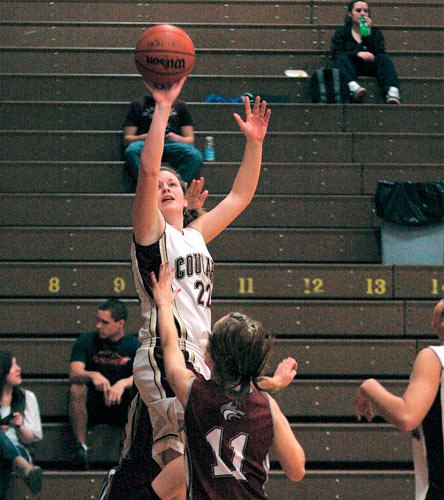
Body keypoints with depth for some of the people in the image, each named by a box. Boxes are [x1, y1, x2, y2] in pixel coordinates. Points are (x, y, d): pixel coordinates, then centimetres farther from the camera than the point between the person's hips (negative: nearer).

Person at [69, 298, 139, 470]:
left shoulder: (134, 344, -3)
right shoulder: (86, 341, -1)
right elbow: (74, 373, -16)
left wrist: (123, 383, -39)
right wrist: (93, 376, -39)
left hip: (122, 405, 0)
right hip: (92, 404, 0)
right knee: (76, 388, -31)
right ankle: (81, 447, -25)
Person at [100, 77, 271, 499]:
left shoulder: (195, 235, 19)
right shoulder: (151, 231, -1)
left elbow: (239, 197, 26)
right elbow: (148, 170, -15)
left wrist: (254, 143, 17)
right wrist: (163, 108, -17)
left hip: (193, 359, 8)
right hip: (164, 356, -8)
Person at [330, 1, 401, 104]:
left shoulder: (375, 32, 20)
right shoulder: (341, 32, 15)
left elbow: (379, 52, 1)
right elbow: (336, 54, -4)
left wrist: (369, 33, -6)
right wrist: (357, 54, -19)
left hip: (369, 67, 2)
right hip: (350, 67, -2)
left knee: (383, 58, -26)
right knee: (342, 58, -31)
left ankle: (392, 92, -55)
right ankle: (353, 87, -61)